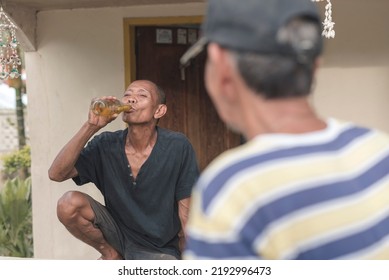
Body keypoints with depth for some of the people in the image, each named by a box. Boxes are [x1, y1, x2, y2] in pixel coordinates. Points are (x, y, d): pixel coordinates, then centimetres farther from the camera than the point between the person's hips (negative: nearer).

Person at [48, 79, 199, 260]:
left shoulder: (177, 148, -14)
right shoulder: (106, 145, -8)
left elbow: (186, 210, -8)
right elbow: (56, 174, -19)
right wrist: (91, 127, -26)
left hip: (158, 250, -3)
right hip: (118, 234, 3)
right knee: (69, 203, -20)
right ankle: (110, 253, 4)